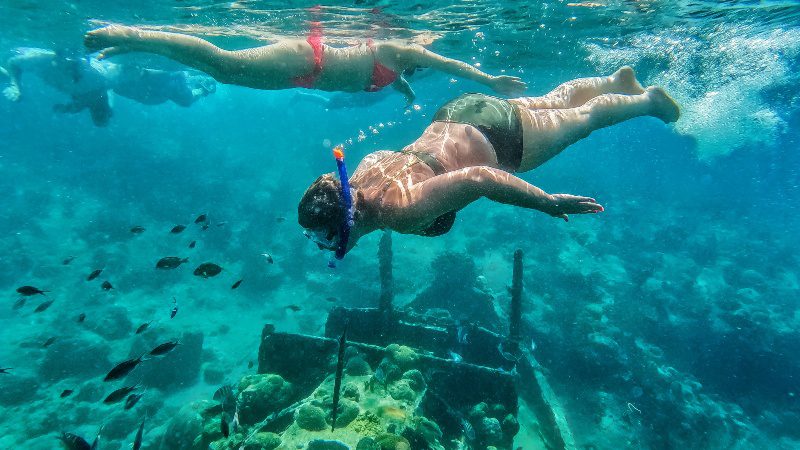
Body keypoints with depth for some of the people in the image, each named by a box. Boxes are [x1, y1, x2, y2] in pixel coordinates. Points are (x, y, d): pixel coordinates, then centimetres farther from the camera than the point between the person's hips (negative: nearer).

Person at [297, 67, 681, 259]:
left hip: (498, 137, -6)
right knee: (556, 101, 30)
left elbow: (478, 178, -39)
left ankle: (648, 99, 46)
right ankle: (618, 80, 55)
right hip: (453, 118, 7)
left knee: (585, 117, 20)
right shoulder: (358, 178, -16)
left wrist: (548, 202, -30)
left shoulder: (399, 210, -39)